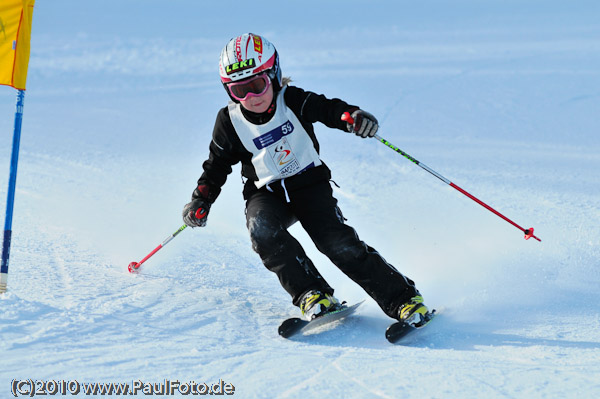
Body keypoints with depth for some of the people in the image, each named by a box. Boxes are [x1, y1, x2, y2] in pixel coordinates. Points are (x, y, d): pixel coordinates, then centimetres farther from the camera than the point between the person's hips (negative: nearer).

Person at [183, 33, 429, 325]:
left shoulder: (292, 101, -12)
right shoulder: (230, 122, -6)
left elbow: (327, 108, -18)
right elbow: (217, 165, 6)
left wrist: (353, 116, -40)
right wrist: (201, 200, -6)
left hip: (310, 183, -2)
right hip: (266, 193, 2)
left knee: (336, 241, -21)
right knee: (262, 229, -32)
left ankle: (402, 298, -12)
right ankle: (311, 294, -26)